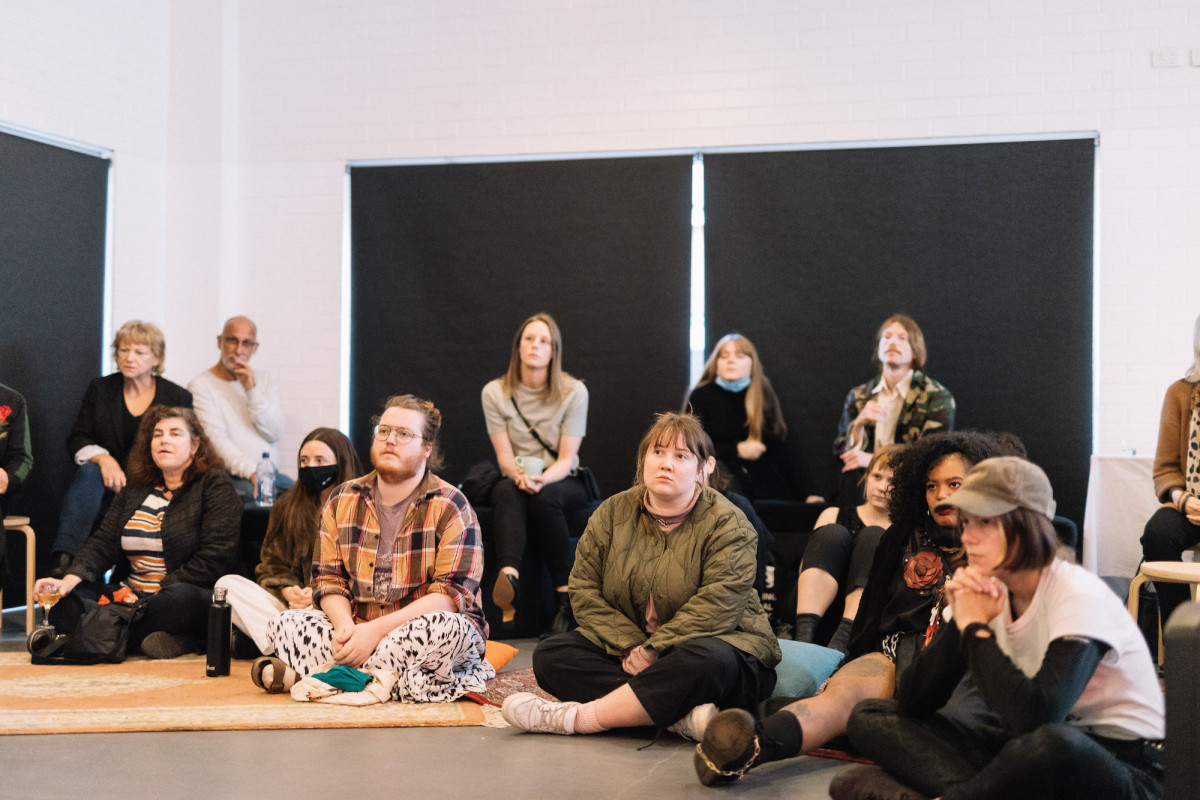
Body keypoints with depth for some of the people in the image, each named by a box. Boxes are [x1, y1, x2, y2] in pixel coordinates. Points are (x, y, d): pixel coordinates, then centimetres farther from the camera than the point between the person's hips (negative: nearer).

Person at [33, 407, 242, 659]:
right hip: (127, 597, 6)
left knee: (182, 598, -40)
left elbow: (215, 558, -10)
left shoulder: (215, 486, 1)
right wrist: (70, 579, -10)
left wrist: (159, 593, -17)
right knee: (62, 601, -17)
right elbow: (103, 543, 10)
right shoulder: (134, 489, 20)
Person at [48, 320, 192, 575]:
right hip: (107, 487, 1)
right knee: (88, 472, -33)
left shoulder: (178, 398, 6)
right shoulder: (100, 389, 12)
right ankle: (62, 559, -49)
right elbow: (77, 440, 8)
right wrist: (103, 458, -15)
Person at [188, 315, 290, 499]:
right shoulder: (201, 386, 2)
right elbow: (217, 440, -11)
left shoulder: (264, 380, 17)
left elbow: (274, 433, 4)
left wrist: (252, 390, -6)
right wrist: (252, 472, -25)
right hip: (233, 477, -5)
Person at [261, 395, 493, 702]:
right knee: (283, 623, -16)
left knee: (445, 630, -36)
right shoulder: (342, 501, 8)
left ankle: (312, 673, -25)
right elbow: (328, 578, 5)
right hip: (356, 627, 4)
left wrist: (376, 629, -25)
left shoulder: (450, 507, -6)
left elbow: (452, 594, -16)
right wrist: (344, 625, -18)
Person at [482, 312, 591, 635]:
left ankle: (565, 596, -35)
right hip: (515, 478, 1)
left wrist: (543, 478, -29)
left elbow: (567, 458, -7)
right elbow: (504, 454, -4)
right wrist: (519, 474, -28)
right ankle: (509, 575, -61)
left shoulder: (574, 392, -4)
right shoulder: (495, 393, 0)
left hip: (563, 482, -1)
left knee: (544, 497, -36)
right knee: (508, 492, -36)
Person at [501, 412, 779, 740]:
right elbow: (584, 591, 0)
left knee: (707, 661, -40)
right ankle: (680, 716, -34)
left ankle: (574, 718, -33)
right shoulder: (613, 513, 4)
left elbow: (716, 608, -20)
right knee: (550, 655, -18)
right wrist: (629, 646, -15)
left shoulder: (727, 524, -10)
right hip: (625, 643, 5)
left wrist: (653, 652, -26)